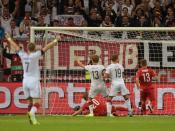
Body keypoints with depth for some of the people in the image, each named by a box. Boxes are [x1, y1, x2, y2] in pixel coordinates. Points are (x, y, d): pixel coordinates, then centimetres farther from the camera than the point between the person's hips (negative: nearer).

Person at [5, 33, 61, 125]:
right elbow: (46, 48, -10)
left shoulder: (23, 55, 3)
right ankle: (32, 113, -34)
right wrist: (55, 41, -5)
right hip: (34, 80, -5)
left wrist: (9, 39, 33)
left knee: (30, 101, 13)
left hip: (25, 80, 5)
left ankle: (31, 118, 0)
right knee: (36, 102, -8)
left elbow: (16, 47, 18)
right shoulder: (35, 55, -9)